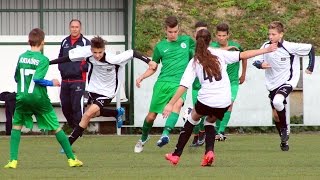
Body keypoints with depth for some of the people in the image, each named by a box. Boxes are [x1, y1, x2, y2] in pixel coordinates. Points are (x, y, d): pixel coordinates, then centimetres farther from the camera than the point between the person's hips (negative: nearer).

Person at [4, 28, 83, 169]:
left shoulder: (22, 57, 6)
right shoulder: (43, 59, -8)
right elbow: (37, 79, -19)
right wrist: (52, 83, -5)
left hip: (22, 98, 3)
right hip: (39, 98, -3)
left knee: (16, 126, 17)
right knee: (56, 127, 8)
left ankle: (13, 160, 1)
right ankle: (71, 158, 11)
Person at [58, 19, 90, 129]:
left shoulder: (85, 42, -3)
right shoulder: (65, 42, 15)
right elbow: (60, 57, 27)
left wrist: (82, 68, -14)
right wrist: (61, 67, 10)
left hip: (78, 80, -6)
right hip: (65, 80, 6)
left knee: (77, 107, -11)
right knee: (65, 107, 9)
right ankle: (73, 127, 25)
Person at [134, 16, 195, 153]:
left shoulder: (187, 41, 11)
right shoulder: (160, 47, 10)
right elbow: (153, 68, 18)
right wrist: (141, 77, 2)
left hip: (180, 83, -1)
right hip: (163, 83, 1)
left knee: (178, 104, -34)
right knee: (151, 116, 2)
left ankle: (166, 134, -47)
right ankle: (143, 138, 31)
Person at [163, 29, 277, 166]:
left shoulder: (194, 62, 4)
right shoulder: (220, 54, 6)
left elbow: (184, 85, -3)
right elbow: (243, 55, 4)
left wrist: (171, 104, -2)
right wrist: (265, 50, 11)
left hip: (206, 100, -1)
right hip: (224, 102, 2)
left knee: (192, 119, 26)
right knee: (210, 122, 29)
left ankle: (176, 155, 23)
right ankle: (209, 151, 3)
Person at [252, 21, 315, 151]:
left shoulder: (289, 47, -15)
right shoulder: (266, 46, -5)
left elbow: (310, 48, -4)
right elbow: (256, 61, 1)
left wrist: (310, 67, -1)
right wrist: (261, 65, -22)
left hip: (287, 81, -5)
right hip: (272, 84, 5)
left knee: (277, 101, -33)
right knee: (275, 115, 7)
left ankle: (285, 129, -11)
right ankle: (284, 140, 26)